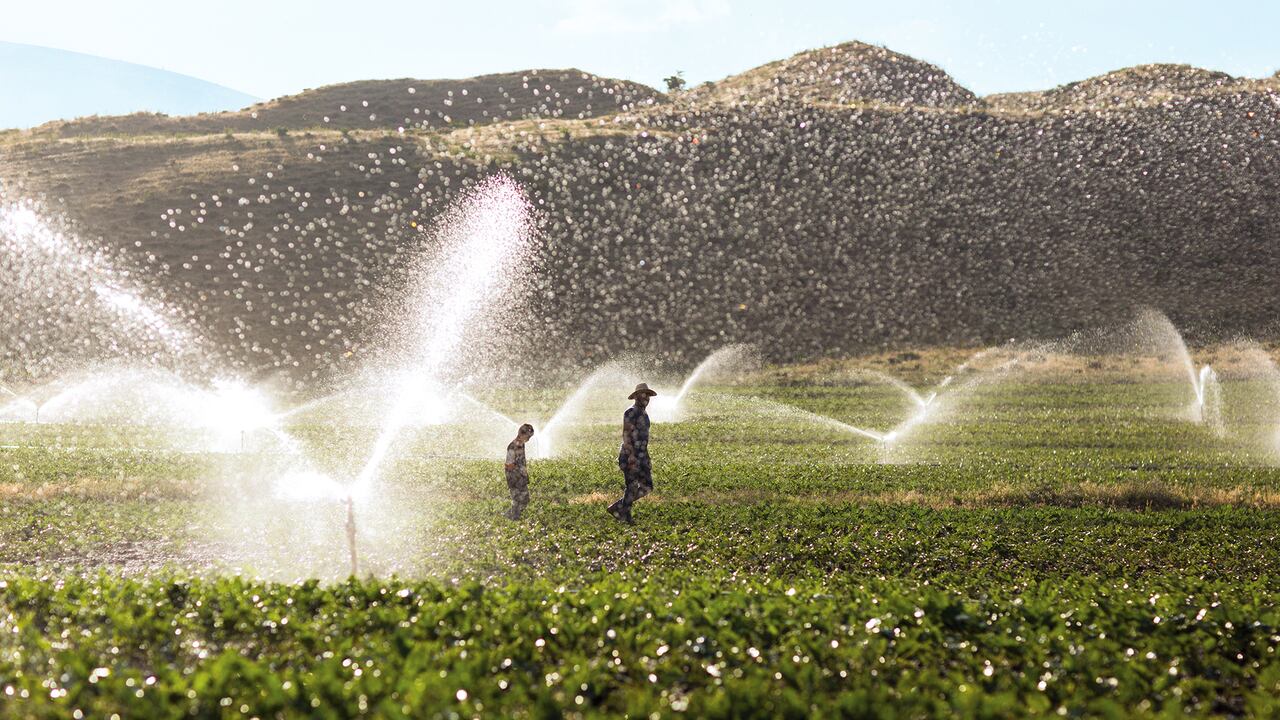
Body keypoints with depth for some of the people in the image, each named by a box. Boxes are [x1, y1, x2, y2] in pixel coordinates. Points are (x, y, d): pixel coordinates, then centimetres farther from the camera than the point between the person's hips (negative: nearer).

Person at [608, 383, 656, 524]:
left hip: (641, 456, 9)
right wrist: (631, 455, -27)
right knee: (632, 486, -6)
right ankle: (626, 516, 4)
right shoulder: (630, 413, -11)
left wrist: (647, 460, 22)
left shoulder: (644, 414, 17)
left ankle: (617, 507, 10)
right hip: (630, 455, -9)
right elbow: (626, 434, -18)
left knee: (647, 487, 4)